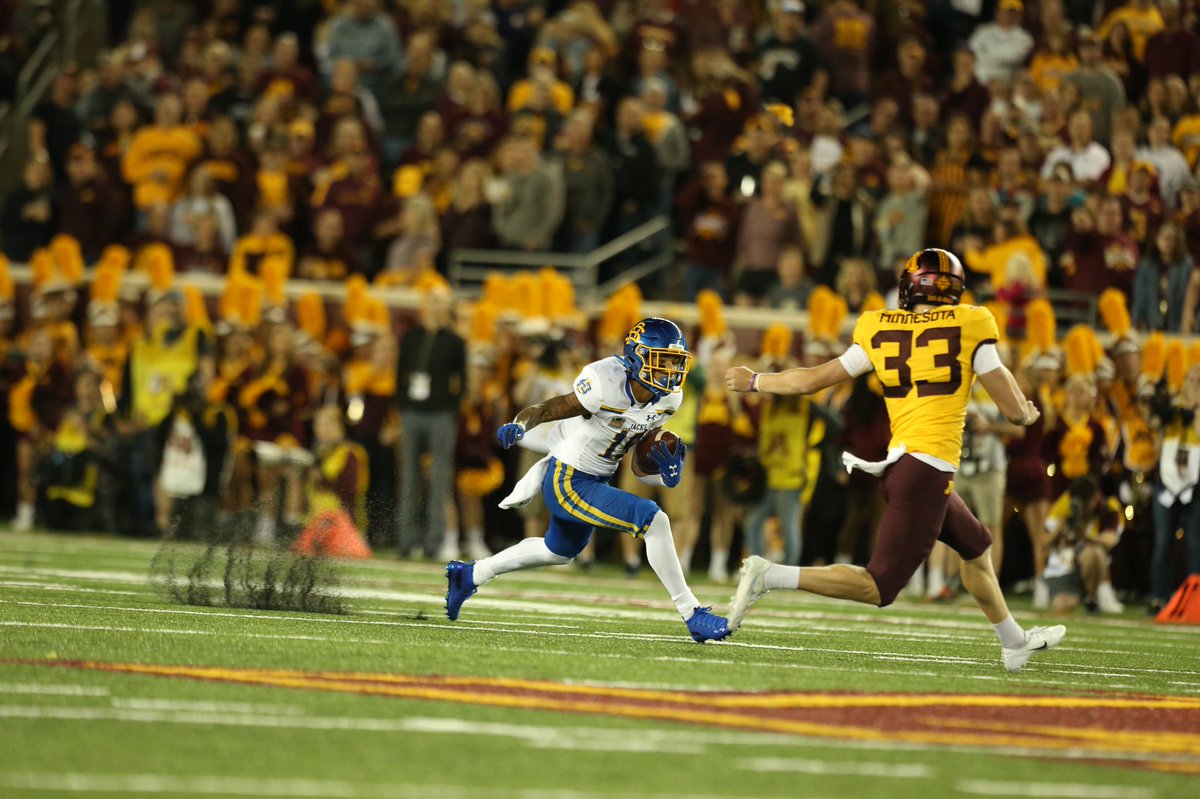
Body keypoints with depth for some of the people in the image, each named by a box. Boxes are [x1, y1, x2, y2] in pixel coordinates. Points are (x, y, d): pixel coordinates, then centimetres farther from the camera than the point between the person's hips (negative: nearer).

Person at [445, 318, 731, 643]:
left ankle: (470, 575, 49)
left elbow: (639, 465, 5)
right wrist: (519, 424, -40)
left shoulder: (668, 399, -4)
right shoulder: (606, 385, -27)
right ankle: (692, 615, -13)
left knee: (561, 551, 31)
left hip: (596, 481, 9)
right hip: (566, 482, -9)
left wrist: (666, 471, -15)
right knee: (654, 521, -22)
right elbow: (545, 410, -19)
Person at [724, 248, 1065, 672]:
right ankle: (769, 575, -17)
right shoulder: (968, 327, -4)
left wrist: (755, 381, 27)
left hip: (897, 462, 7)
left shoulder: (881, 331, 8)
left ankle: (1014, 642, 39)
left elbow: (811, 380, 11)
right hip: (927, 472, -7)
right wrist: (1028, 413, 23)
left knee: (977, 548, 26)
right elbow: (1013, 409, -1)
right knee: (880, 586, -6)